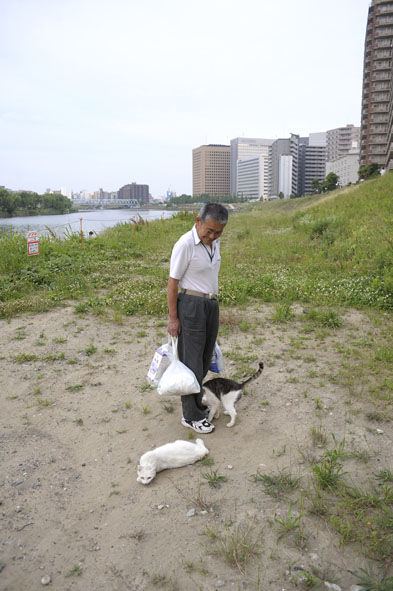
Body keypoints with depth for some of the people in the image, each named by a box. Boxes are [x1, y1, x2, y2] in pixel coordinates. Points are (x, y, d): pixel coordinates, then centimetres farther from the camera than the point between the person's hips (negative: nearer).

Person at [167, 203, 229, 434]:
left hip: (212, 304, 8)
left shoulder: (214, 242, 7)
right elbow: (173, 282, -13)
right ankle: (191, 416, 12)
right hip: (192, 304, -8)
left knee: (205, 359, 15)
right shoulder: (185, 244, -16)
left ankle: (196, 403, 32)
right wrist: (173, 318, -12)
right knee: (192, 362, -1)